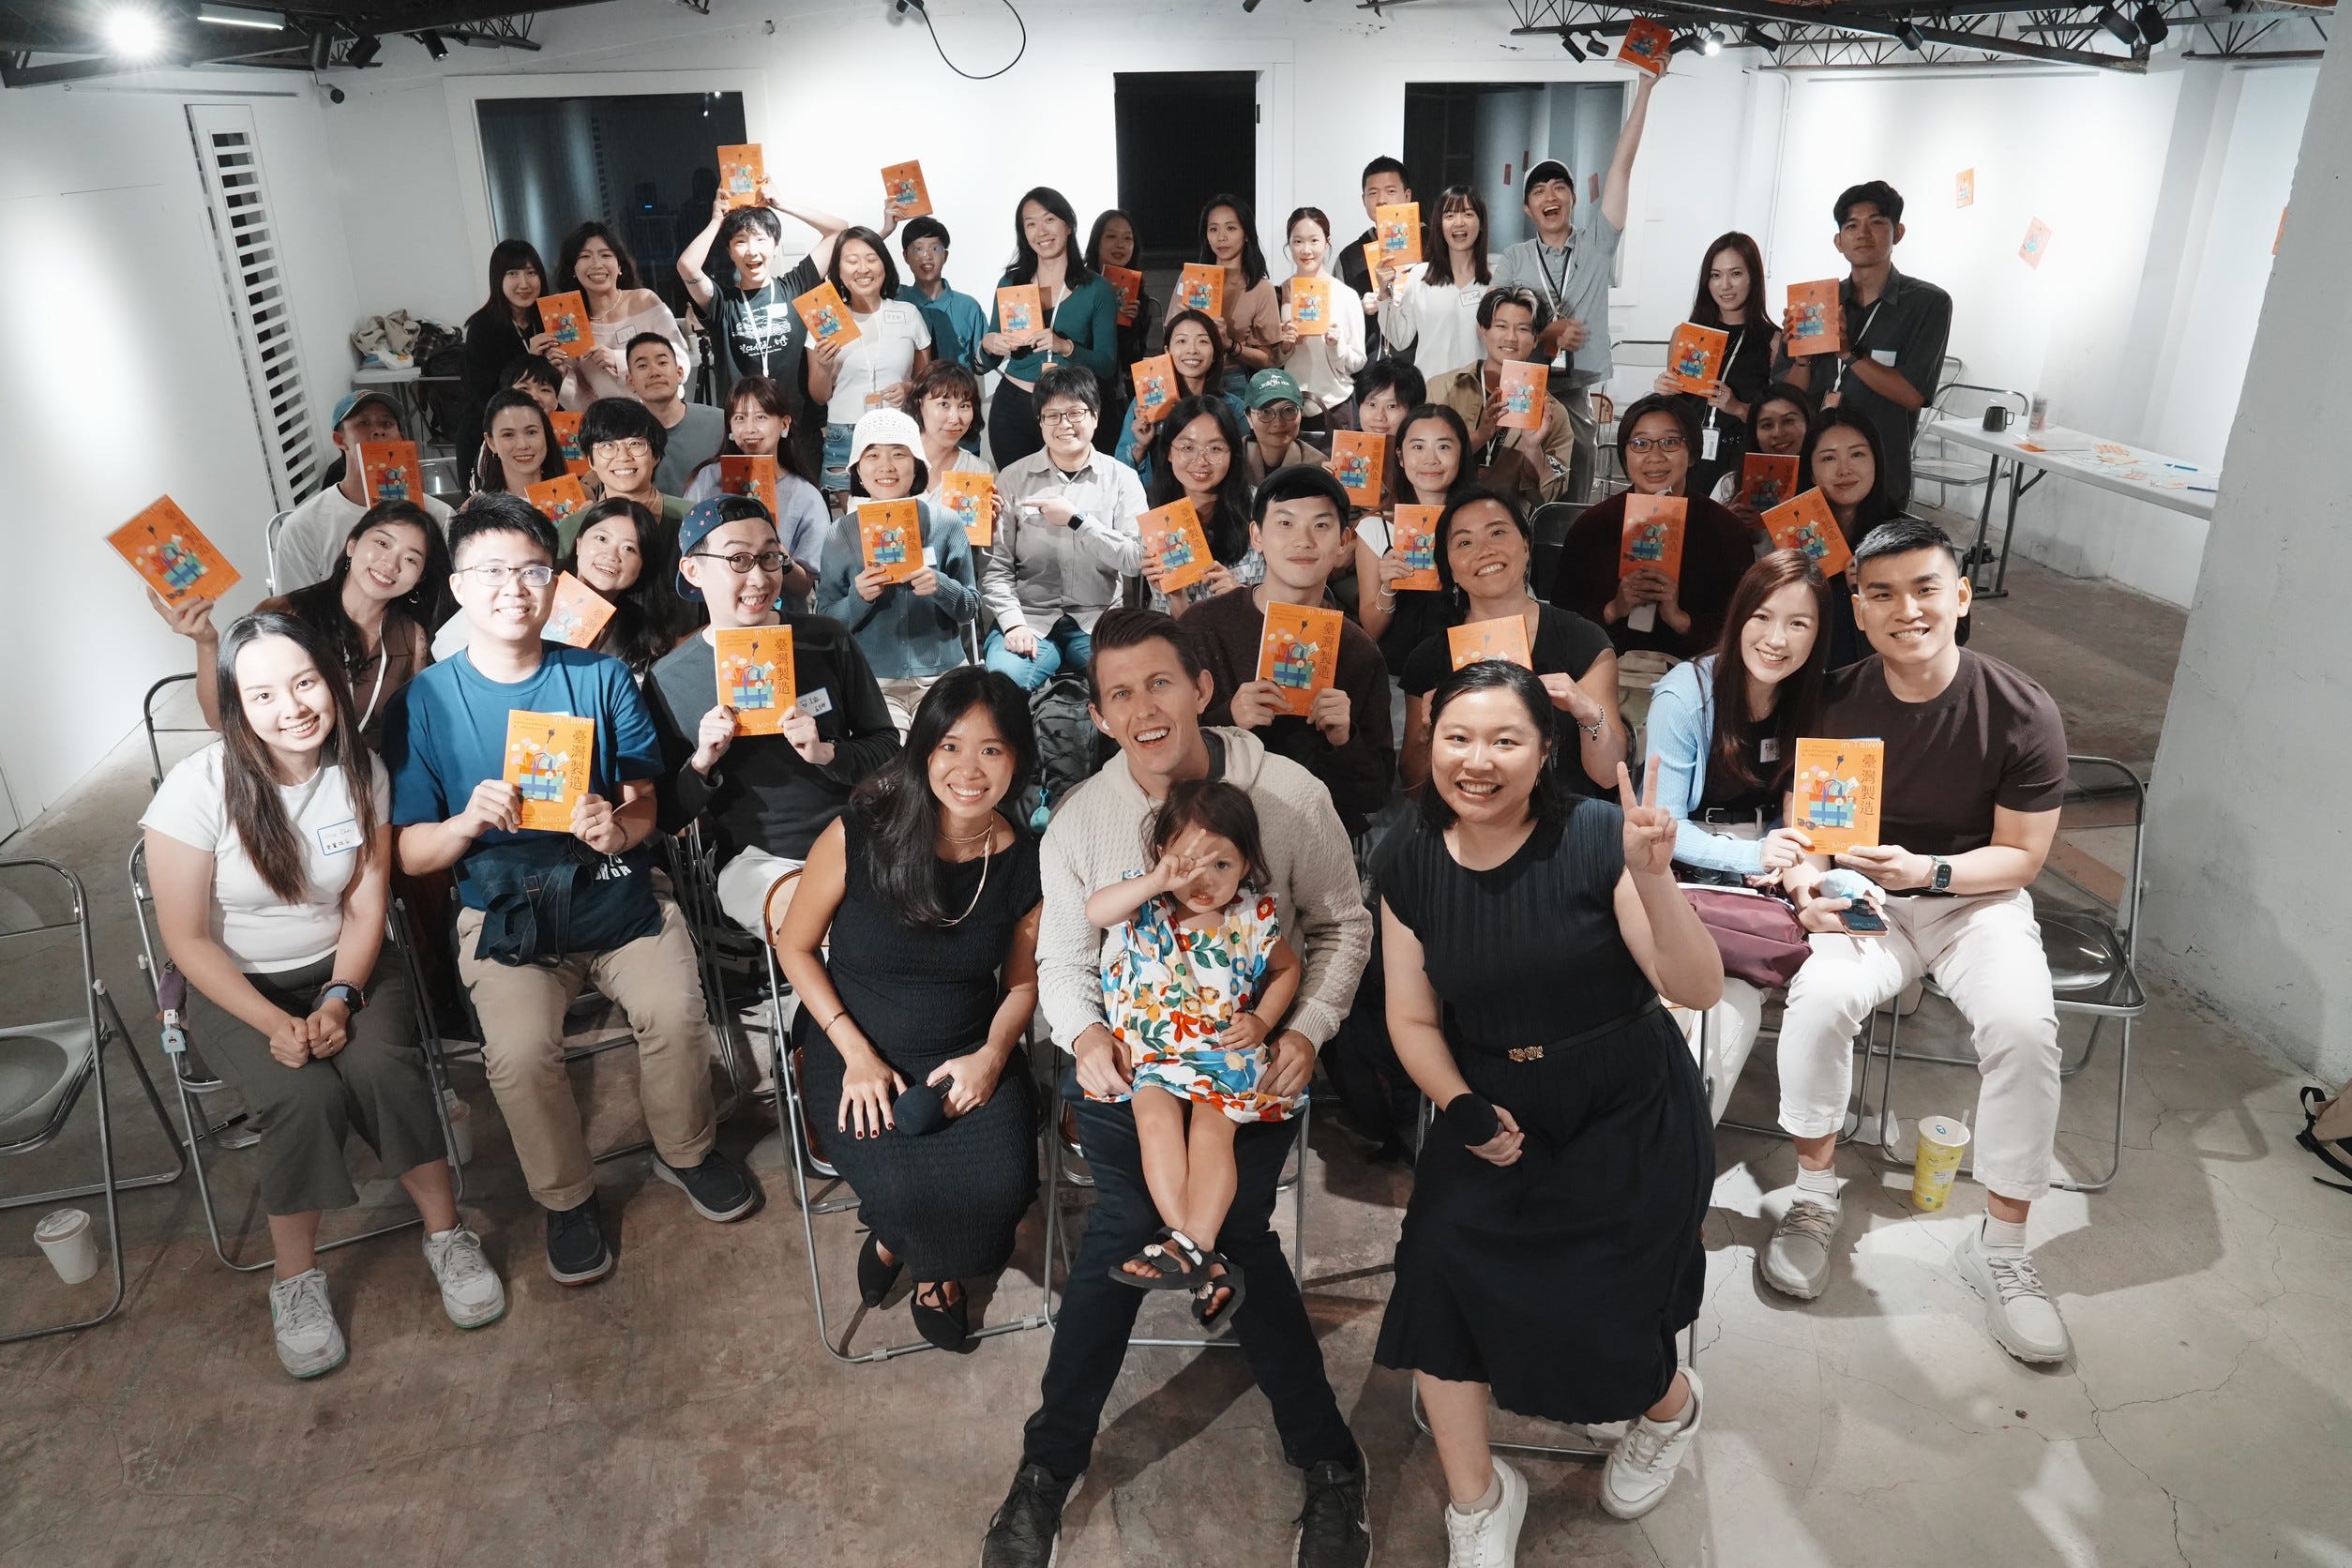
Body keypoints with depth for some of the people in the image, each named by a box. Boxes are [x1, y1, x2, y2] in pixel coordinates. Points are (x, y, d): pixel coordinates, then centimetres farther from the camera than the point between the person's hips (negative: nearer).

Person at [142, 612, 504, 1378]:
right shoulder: (199, 788, -17)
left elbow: (365, 909, -3)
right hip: (237, 988, -2)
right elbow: (188, 939, -12)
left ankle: (447, 1235, -12)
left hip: (343, 970, 2)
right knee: (305, 1095, -29)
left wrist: (339, 1001, -19)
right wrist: (275, 1025, -22)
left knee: (382, 1064, -29)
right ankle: (295, 1280, -8)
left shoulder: (360, 771, -7)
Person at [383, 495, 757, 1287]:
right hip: (506, 916, -1)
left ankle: (686, 1150, 9)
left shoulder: (601, 677, 2)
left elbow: (645, 800, 5)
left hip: (617, 894, 1)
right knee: (520, 1052, -25)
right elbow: (411, 855, 0)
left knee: (675, 1013, -23)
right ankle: (565, 1197, 5)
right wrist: (469, 822, -22)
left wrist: (619, 828, -19)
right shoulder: (424, 703, -1)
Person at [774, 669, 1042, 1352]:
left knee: (1001, 1186, -22)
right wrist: (857, 1053, -11)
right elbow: (795, 945, -4)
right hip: (857, 1052, -2)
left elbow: (1022, 980, 7)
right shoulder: (858, 836, -15)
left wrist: (992, 1054, -12)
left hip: (969, 1058, 2)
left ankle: (904, 1245, 16)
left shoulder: (1026, 863, -6)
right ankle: (927, 1265, 16)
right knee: (909, 1190, -25)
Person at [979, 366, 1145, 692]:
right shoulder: (1013, 479, 7)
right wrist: (1013, 623, -12)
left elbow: (1136, 560, -5)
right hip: (1030, 617, 0)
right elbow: (995, 567, 3)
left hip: (1098, 620, 1)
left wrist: (1076, 518, -11)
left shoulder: (1122, 479, 6)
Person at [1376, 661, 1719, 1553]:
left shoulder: (1596, 840, -15)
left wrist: (1652, 878, -34)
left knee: (1582, 1315, -13)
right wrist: (1460, 1107, -13)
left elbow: (1698, 990, -18)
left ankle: (1670, 1404, 28)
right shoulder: (1410, 870, -2)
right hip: (1495, 1111, 3)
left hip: (1629, 1118, -3)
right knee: (1438, 1258, -20)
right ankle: (1475, 1501, 5)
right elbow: (1413, 1019, 5)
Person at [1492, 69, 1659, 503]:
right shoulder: (1515, 259, 10)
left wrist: (1644, 89, 1)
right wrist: (1548, 333, -13)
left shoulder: (1596, 249, 9)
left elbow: (1621, 166, 4)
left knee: (1573, 507, 1)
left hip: (1576, 397, 1)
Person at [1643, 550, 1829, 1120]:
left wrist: (1785, 863, -12)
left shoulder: (1811, 701, 2)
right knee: (1732, 1001, -27)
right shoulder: (1685, 694, -12)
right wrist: (1750, 856, -24)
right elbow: (1663, 826, -11)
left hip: (1763, 882, 3)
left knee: (1736, 1001, -23)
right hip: (1683, 880, -3)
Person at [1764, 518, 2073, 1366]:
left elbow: (2021, 853, -6)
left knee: (2024, 1023, -29)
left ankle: (2000, 1246, -10)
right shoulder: (1835, 702, -8)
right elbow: (1801, 820, 3)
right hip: (1864, 898, 1)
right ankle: (1813, 1197, -8)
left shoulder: (2023, 713, -13)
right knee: (1819, 995, -30)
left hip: (1978, 897, 0)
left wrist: (1927, 871, -24)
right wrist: (1808, 879, -20)